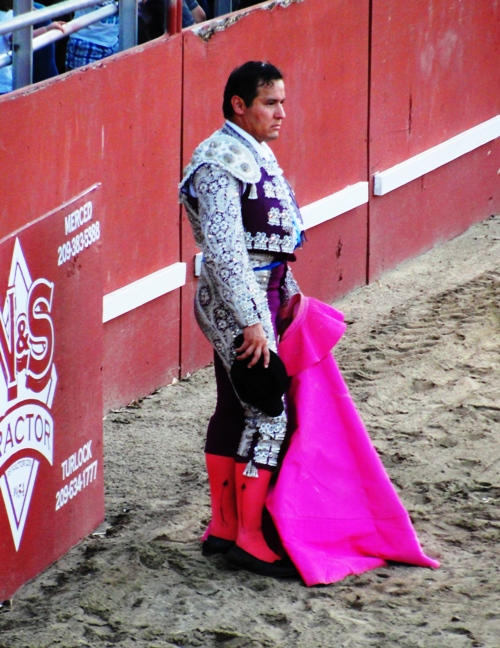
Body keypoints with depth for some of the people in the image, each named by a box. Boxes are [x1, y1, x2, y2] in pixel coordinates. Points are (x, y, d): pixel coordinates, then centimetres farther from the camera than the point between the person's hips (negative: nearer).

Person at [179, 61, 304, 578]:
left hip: (258, 292, 10)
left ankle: (222, 528, 20)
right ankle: (248, 539, -5)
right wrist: (251, 321, -25)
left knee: (233, 412, 13)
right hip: (236, 300, -10)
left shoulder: (254, 154, 13)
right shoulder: (221, 161, -18)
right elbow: (223, 249, -24)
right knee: (268, 411, -9)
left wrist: (288, 291, 23)